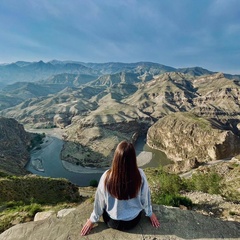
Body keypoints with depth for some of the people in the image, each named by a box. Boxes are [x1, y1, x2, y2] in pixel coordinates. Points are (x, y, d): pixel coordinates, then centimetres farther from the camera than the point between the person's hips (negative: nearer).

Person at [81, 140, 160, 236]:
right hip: (133, 221, 1)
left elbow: (99, 200, -14)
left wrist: (93, 219, 6)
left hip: (112, 222, 0)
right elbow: (145, 196, -10)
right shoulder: (140, 175, -27)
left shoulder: (107, 176, -30)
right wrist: (150, 213, 11)